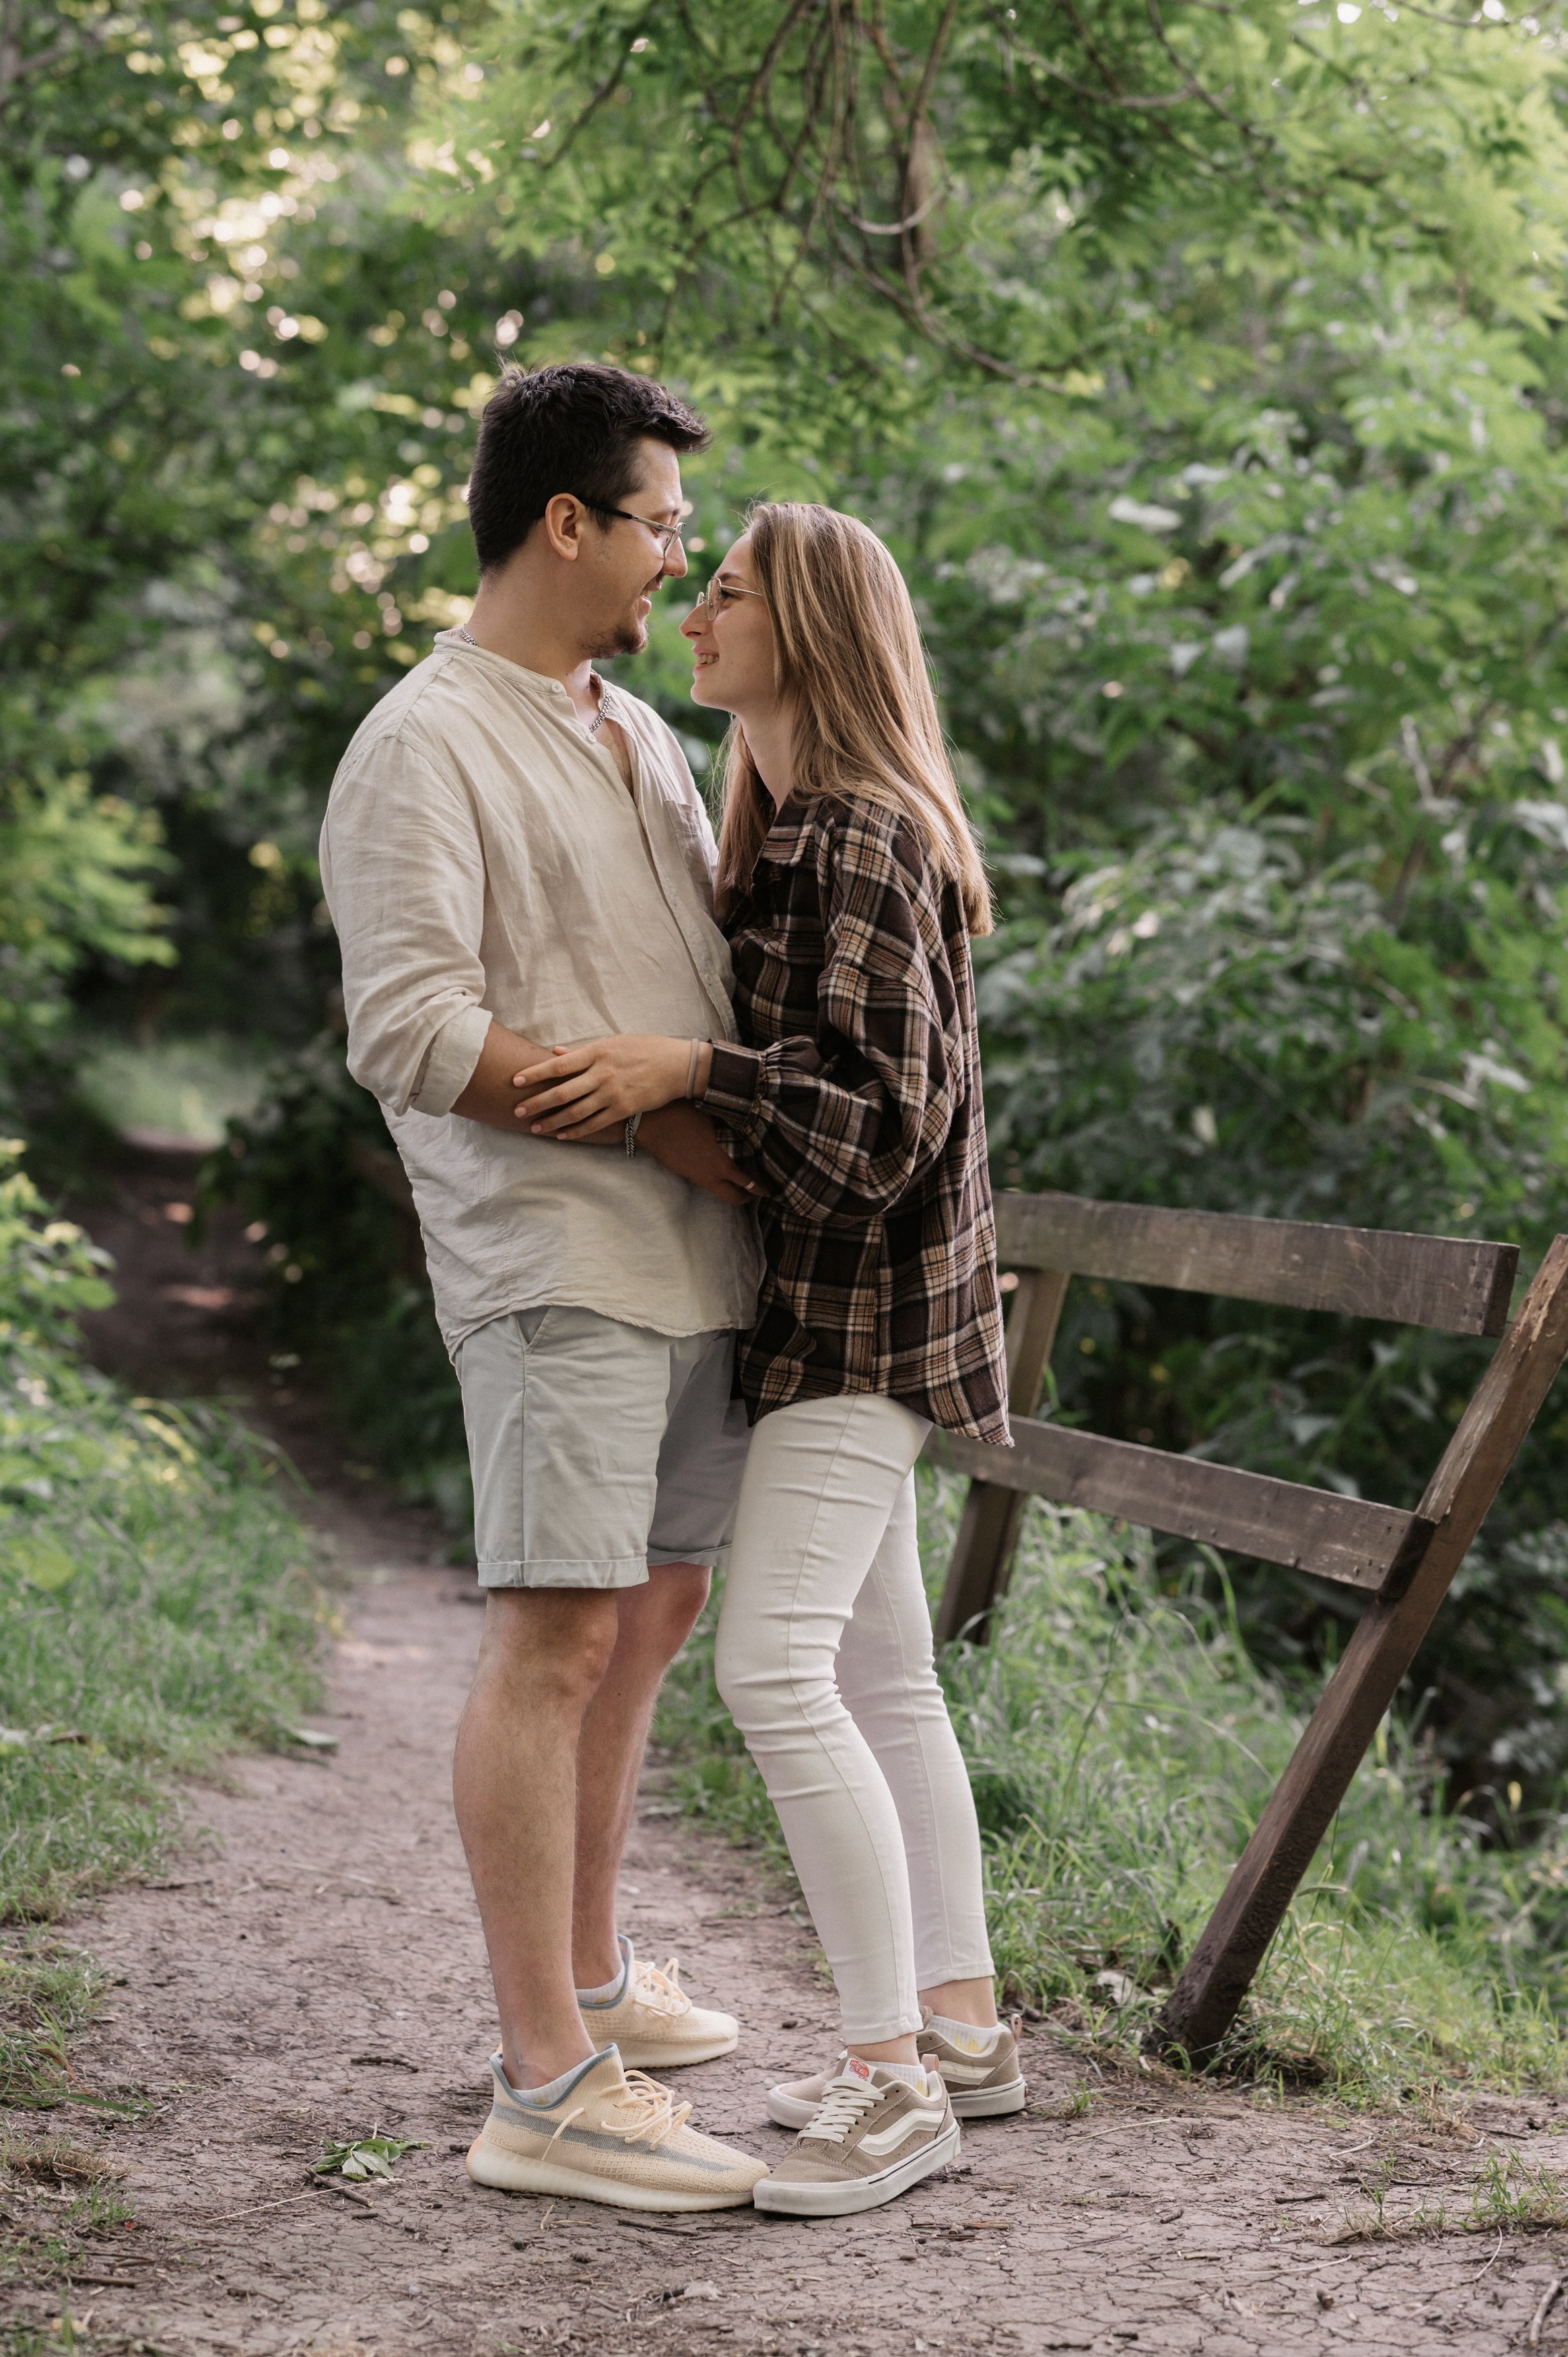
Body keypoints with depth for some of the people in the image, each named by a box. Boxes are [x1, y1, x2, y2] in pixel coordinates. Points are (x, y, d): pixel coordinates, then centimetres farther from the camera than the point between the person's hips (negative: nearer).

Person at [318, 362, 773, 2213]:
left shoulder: (638, 734, 19)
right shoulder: (423, 751, -10)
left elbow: (718, 944, 30)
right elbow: (414, 1038, -19)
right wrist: (669, 1125, -16)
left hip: (694, 1252, 9)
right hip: (552, 1256, -9)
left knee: (650, 1610, 15)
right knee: (556, 1635, -11)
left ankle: (590, 1978, 29)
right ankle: (547, 2093, -9)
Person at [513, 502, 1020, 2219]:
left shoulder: (866, 837, -17)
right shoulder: (780, 830, 14)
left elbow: (886, 1116, -22)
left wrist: (682, 1070, -29)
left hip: (863, 1306, -10)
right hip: (819, 1305, 10)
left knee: (778, 1671, -15)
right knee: (879, 1673, 13)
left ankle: (894, 2077, -9)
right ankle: (959, 2028, 22)